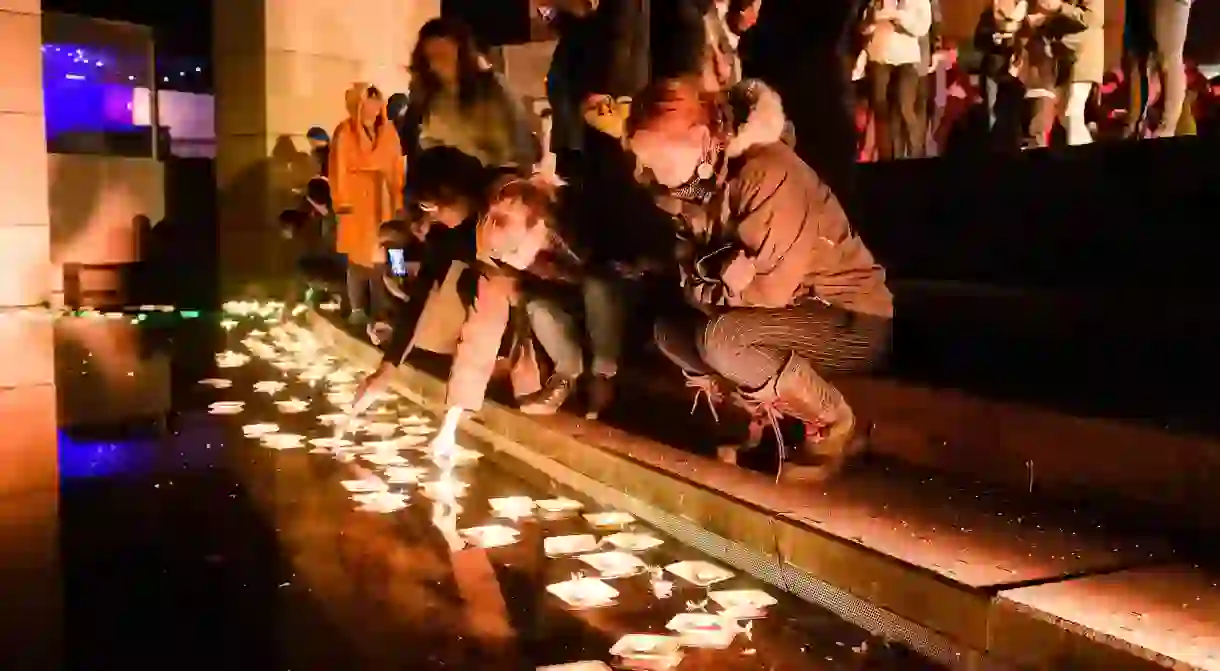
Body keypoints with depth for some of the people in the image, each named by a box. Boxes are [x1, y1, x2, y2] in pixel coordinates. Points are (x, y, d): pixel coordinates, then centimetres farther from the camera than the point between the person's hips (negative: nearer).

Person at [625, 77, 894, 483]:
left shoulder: (767, 173, -25)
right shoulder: (699, 184, 1)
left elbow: (772, 289, -28)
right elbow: (692, 283, -1)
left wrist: (710, 286, -13)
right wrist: (720, 275, -21)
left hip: (853, 322, -8)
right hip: (792, 318, 8)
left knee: (721, 338, -30)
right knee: (669, 329, 0)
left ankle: (833, 424, -7)